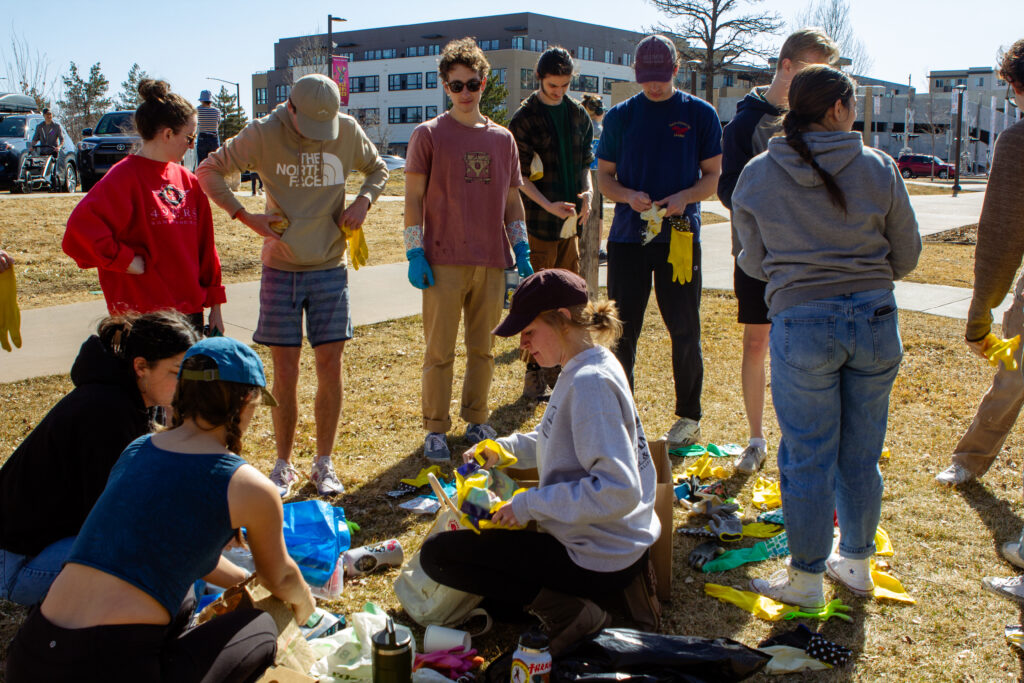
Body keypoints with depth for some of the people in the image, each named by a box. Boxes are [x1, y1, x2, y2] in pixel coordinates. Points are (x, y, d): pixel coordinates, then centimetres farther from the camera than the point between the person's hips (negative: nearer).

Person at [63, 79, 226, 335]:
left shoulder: (186, 180, 12)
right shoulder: (124, 177, -9)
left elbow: (205, 245, 14)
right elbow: (80, 231, -23)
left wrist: (215, 305, 12)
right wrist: (127, 261, -16)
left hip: (190, 312, 7)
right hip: (143, 315, -7)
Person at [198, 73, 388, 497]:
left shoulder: (349, 132, 0)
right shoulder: (263, 134, -6)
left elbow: (377, 170, 17)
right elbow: (208, 172, 0)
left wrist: (363, 200, -3)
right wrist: (244, 215, -12)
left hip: (330, 268, 2)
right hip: (280, 269, -1)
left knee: (330, 367, 1)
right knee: (285, 373, 3)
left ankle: (324, 464, 16)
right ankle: (284, 464, 19)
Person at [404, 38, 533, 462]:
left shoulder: (503, 139, 13)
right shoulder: (428, 135, 2)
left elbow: (512, 199, 17)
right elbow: (413, 197, 0)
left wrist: (522, 250, 10)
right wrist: (414, 252, -7)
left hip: (492, 261, 4)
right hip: (444, 261, -3)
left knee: (483, 348, 11)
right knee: (439, 350, 0)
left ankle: (476, 422, 24)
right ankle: (435, 430, 10)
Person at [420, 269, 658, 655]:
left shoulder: (591, 382, -25)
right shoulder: (583, 370, 6)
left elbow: (618, 490, -31)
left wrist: (529, 504, -23)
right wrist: (503, 449, 7)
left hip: (598, 560, -10)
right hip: (613, 542, 10)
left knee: (436, 553, -5)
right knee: (480, 532, 32)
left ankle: (563, 609, -9)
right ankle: (563, 596, 12)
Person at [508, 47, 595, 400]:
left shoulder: (578, 115, 11)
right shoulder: (524, 117, -5)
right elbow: (519, 175, -8)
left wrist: (588, 190, -1)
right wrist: (548, 205, -20)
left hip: (570, 222, 6)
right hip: (539, 223, -5)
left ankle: (557, 366, 22)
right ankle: (534, 370, 8)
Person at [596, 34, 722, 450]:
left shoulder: (700, 114, 4)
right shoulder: (620, 116, 8)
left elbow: (714, 175, 6)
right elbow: (604, 177, 11)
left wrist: (685, 197, -14)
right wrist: (628, 196, -11)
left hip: (680, 236, -1)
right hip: (628, 235, 2)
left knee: (684, 330, 4)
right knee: (621, 330, 5)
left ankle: (688, 417, 17)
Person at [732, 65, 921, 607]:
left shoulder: (757, 176, -2)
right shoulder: (878, 168, -2)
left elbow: (753, 263, 6)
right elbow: (906, 256, 5)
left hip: (801, 323, -1)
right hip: (875, 319, 2)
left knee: (807, 456, 8)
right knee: (861, 453, 15)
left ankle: (805, 578, 18)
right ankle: (856, 562, 31)